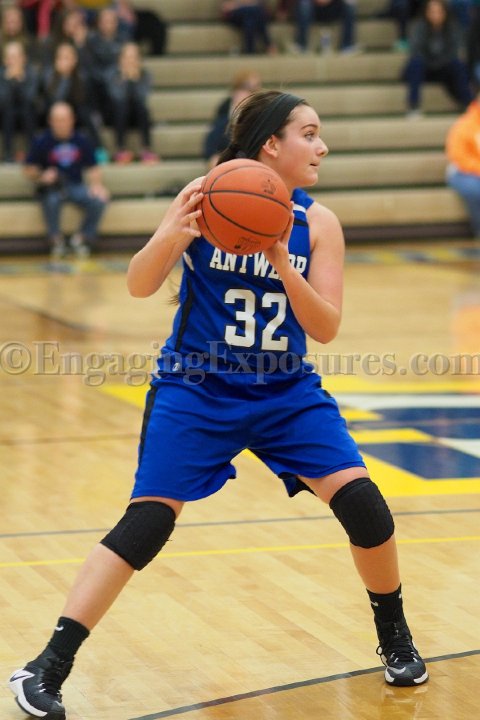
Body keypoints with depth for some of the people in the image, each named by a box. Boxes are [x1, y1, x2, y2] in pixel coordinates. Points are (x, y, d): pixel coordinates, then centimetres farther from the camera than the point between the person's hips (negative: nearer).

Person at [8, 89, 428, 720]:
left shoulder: (317, 222, -4)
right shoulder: (207, 197, -11)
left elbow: (325, 327, -9)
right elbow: (139, 286, -14)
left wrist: (281, 260, -25)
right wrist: (171, 235, -35)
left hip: (286, 391, 3)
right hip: (196, 389, -3)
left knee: (361, 501, -9)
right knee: (147, 523, -14)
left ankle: (395, 639, 17)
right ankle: (48, 666, -6)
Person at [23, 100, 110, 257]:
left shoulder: (82, 141, 5)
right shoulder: (41, 142, -1)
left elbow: (92, 168, 10)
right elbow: (29, 170, 4)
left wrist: (96, 185, -9)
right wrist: (42, 176, -16)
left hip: (76, 186, 2)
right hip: (51, 186, -2)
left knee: (99, 200, -26)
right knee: (51, 201, -38)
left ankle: (82, 237, -1)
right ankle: (56, 239, -11)